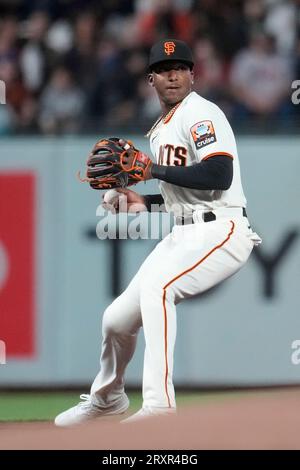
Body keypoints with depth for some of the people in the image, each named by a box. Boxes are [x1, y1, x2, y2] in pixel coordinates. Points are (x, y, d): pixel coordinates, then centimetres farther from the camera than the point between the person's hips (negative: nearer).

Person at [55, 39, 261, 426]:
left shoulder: (200, 114, -10)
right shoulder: (160, 129, 18)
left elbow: (219, 176, -24)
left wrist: (155, 170, -19)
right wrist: (145, 202, 13)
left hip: (220, 232, -9)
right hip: (183, 235, 9)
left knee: (156, 286, -35)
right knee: (117, 318, 9)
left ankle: (159, 404, -39)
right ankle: (107, 397, 38)